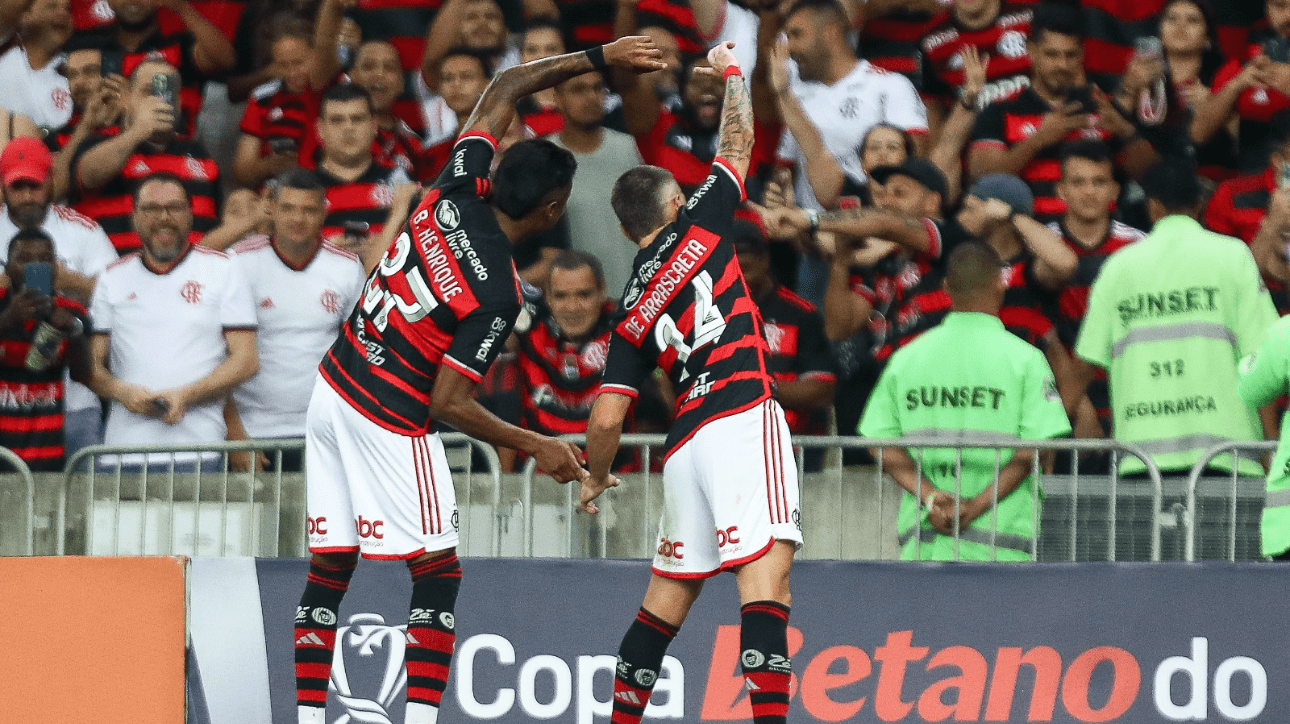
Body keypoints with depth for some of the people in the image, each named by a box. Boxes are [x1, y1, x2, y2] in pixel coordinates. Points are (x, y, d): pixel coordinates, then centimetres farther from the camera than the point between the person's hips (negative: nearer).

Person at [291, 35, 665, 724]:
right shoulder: (496, 294, -21)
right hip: (391, 424, -7)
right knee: (438, 575, 1)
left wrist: (595, 58, 12)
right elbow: (448, 404, -19)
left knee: (327, 575, 8)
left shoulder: (456, 194, -4)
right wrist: (537, 446, -9)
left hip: (334, 390, 7)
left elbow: (501, 91, 12)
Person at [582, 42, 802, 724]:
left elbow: (606, 419, 12)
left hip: (686, 440, 5)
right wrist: (729, 72, 40)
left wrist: (595, 478, 31)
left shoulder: (630, 315, 19)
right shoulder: (696, 227, 10)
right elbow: (738, 143, 22)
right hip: (742, 417, -5)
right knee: (765, 571, -18)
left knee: (669, 591, 17)